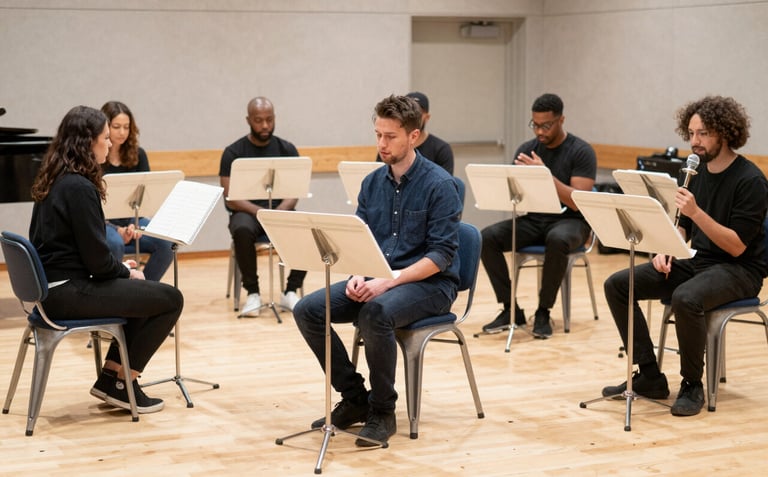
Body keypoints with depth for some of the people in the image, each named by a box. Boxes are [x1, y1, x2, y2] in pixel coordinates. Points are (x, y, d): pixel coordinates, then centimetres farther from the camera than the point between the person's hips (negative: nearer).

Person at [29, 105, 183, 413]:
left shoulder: (54, 181, 10)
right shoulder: (79, 187, -19)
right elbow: (96, 258, -19)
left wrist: (121, 268, 10)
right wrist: (126, 271, 1)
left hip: (52, 287, 10)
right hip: (68, 293, -10)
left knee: (148, 292, 23)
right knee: (171, 299, -3)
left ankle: (110, 377, 21)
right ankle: (121, 384, 6)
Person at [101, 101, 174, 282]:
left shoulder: (137, 155, 6)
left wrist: (134, 224, -16)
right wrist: (117, 230, -23)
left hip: (131, 219, 4)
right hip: (101, 222, -4)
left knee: (166, 243, -24)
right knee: (115, 244, -38)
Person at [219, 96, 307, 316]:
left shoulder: (287, 149, 9)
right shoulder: (233, 152, 2)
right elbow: (230, 197, -7)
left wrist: (279, 212, -20)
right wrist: (260, 212, -23)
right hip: (247, 212, -2)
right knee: (242, 230, -38)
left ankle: (291, 292, -17)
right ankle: (252, 293, -22)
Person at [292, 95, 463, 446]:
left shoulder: (439, 185, -12)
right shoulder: (372, 183, 7)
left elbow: (442, 255, -17)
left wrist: (389, 281, -27)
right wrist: (357, 276, -14)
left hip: (429, 283, -6)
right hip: (377, 278, 7)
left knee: (376, 313, -37)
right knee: (307, 310, -13)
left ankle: (382, 411, -17)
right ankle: (354, 398, 0)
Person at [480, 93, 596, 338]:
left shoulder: (581, 152, -8)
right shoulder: (526, 149, 7)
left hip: (568, 221, -5)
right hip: (532, 219, 5)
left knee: (557, 240, -40)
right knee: (487, 237, -21)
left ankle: (543, 311, -22)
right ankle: (511, 309, -11)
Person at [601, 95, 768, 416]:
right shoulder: (697, 171, 6)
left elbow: (737, 246, -21)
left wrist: (696, 211, -30)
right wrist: (667, 250, -4)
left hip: (740, 270, -8)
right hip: (696, 260, 8)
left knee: (685, 299, -39)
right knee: (617, 285, -7)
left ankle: (692, 385, -17)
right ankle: (649, 377, -3)